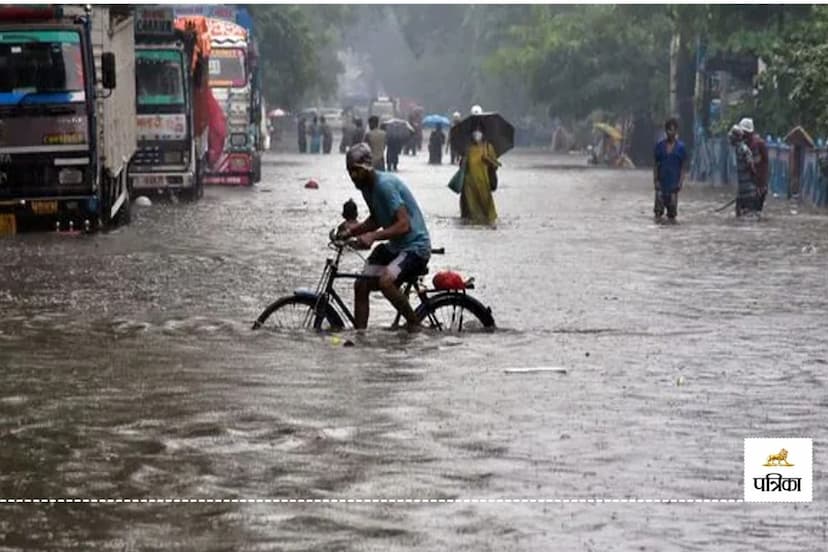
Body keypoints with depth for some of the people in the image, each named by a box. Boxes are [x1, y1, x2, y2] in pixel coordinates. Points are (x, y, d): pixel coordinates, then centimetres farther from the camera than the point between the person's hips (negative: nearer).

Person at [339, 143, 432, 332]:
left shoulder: (385, 184, -23)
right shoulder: (366, 186, 6)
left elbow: (404, 224, -29)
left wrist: (373, 236, -36)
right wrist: (351, 232, 5)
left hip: (415, 245, -10)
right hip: (394, 246, 10)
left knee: (385, 281, -31)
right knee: (361, 285, 2)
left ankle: (415, 325, -13)